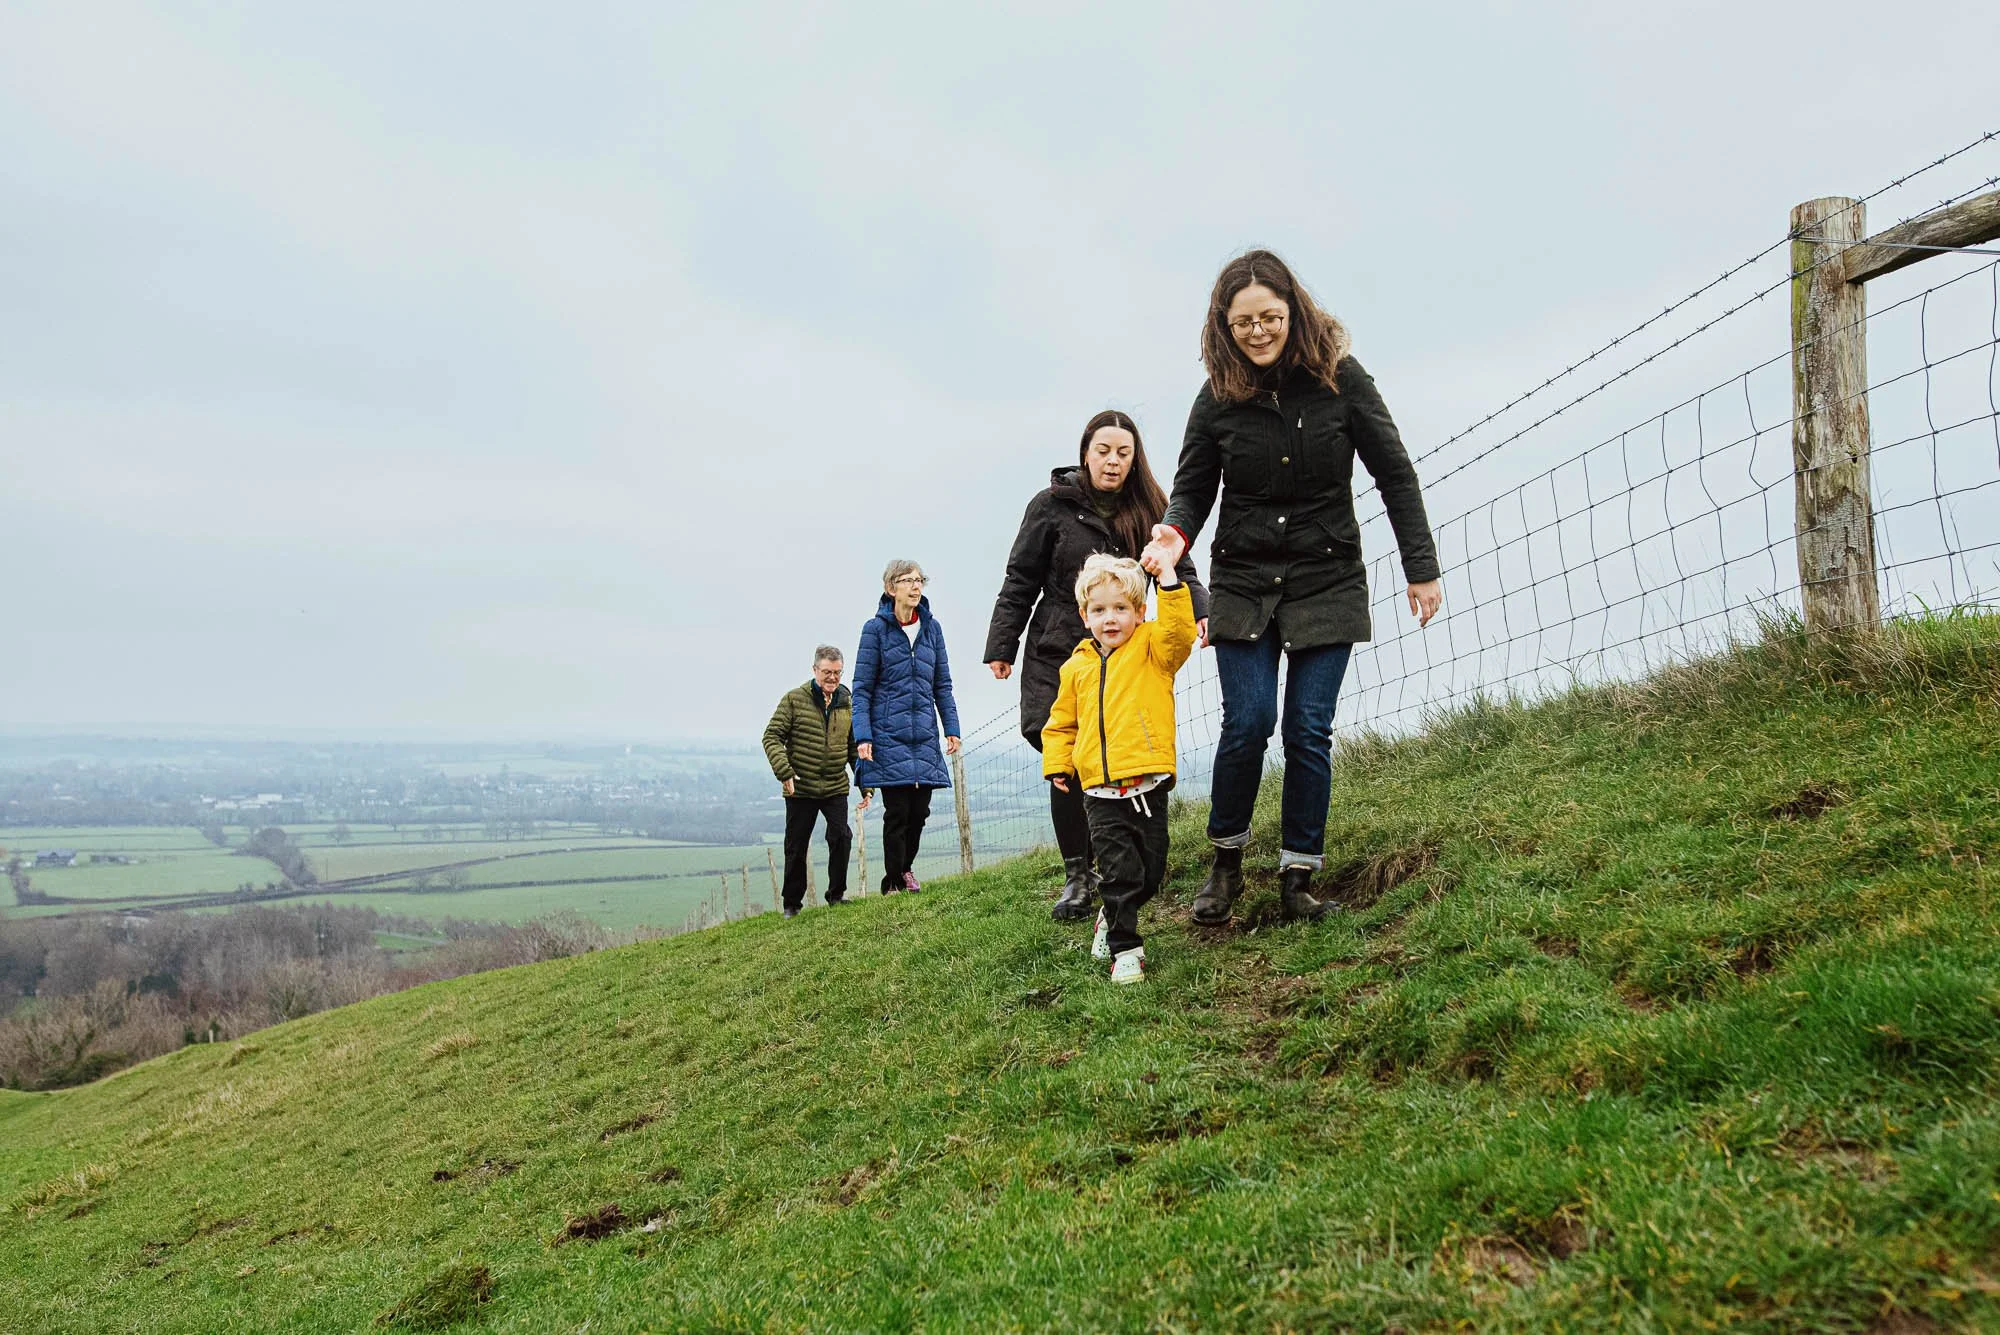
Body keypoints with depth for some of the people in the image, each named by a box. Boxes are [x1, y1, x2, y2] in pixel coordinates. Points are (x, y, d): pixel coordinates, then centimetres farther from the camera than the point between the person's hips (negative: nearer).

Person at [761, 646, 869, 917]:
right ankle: (791, 903, 20)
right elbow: (772, 737, -7)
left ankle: (836, 894, 7)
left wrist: (865, 785, 7)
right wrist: (784, 772, -20)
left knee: (841, 838, -11)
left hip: (836, 789, 2)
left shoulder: (848, 704, 6)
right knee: (796, 847, 6)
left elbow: (855, 750, 12)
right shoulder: (794, 699, -5)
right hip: (800, 790, -2)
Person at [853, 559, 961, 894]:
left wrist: (952, 728, 6)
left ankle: (905, 868, 30)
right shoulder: (876, 628, -3)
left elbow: (942, 684, 13)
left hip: (924, 736, 4)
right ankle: (894, 882, 11)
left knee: (920, 809, 7)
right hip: (889, 735, -4)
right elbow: (862, 687, -4)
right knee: (897, 810, -4)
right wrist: (862, 736, -12)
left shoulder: (932, 627, 8)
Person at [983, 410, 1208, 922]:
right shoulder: (1052, 505, 0)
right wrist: (1001, 646, 0)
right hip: (1058, 653, -1)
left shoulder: (1149, 510, 6)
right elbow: (1021, 581, 3)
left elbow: (1181, 572, 1)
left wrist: (1201, 612, -19)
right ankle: (1077, 876, 6)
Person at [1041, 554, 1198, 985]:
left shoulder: (1152, 649, 4)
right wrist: (1056, 764, 10)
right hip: (1099, 791, 1)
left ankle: (1113, 919, 34)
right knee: (1120, 872, -7)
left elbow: (1180, 632, -17)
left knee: (1150, 873, 8)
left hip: (1147, 785, -1)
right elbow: (1062, 722, 22)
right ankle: (1124, 949, 6)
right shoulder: (1076, 667, 12)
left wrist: (1168, 575, -21)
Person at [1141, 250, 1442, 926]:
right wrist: (1174, 533, -21)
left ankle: (1298, 876, 10)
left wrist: (1422, 568, 0)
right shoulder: (1217, 398, -3)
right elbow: (1192, 488, 3)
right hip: (1243, 583, 0)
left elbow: (1394, 476, 1)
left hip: (1327, 583, 0)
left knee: (1309, 729, -3)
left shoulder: (1340, 377, -5)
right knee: (1247, 723, -9)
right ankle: (1226, 858, 12)